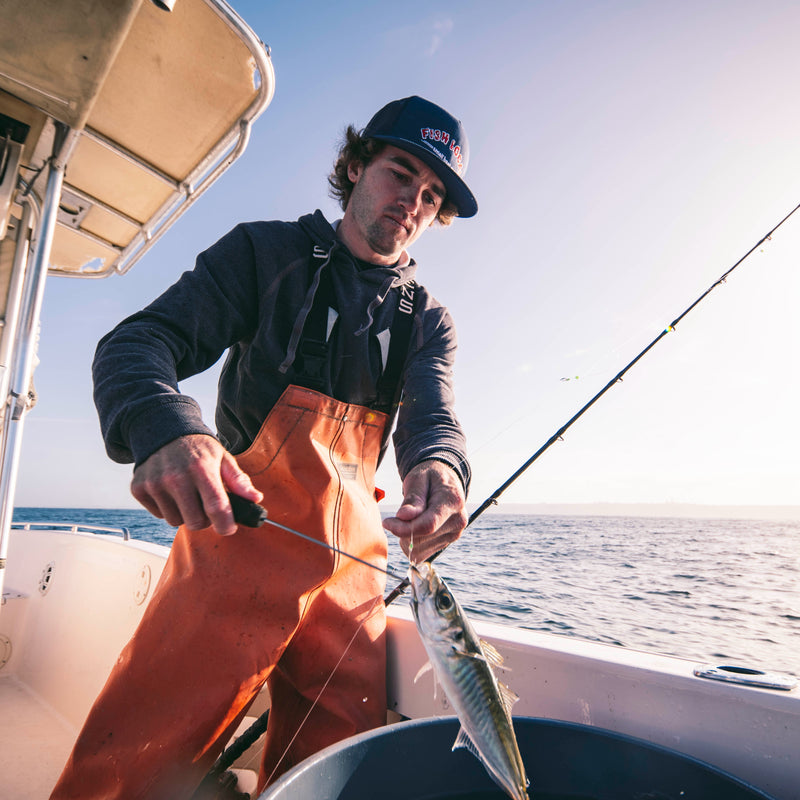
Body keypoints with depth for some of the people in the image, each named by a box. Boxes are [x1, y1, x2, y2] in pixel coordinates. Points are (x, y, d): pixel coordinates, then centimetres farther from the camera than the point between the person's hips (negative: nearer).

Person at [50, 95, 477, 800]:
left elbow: (432, 417, -5)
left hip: (353, 563, 4)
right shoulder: (267, 253, 3)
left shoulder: (428, 321, 12)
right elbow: (139, 342, -7)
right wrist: (165, 431, -31)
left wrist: (439, 466, -31)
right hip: (237, 539, -3)